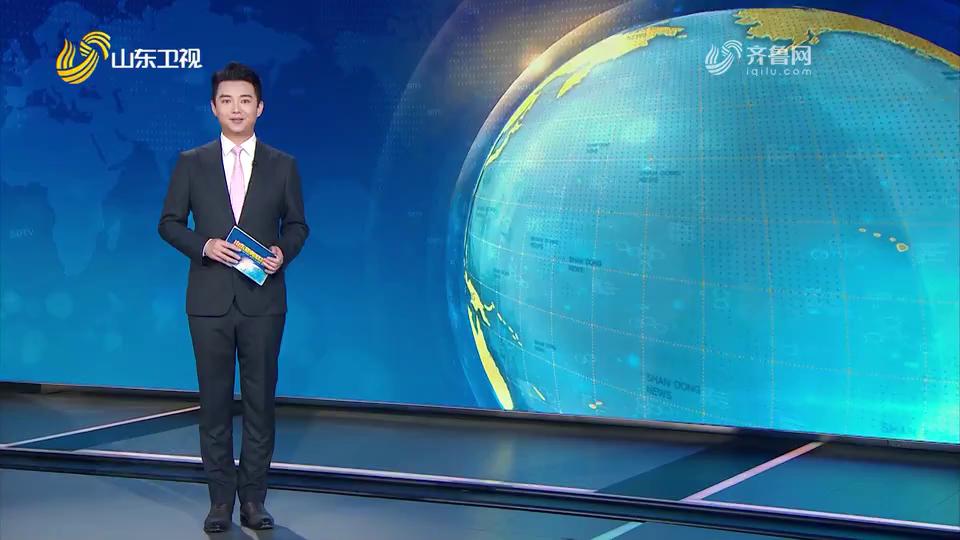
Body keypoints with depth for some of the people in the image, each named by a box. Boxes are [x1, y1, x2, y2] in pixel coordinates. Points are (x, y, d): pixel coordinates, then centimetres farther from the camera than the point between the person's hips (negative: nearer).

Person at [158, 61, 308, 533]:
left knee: (260, 400, 5)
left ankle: (253, 498, 14)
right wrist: (204, 245, -12)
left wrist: (283, 252, -11)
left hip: (263, 300, 0)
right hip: (209, 300, 0)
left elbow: (296, 224, 10)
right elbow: (169, 223, 5)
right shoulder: (191, 163, 4)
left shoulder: (282, 166, 6)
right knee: (215, 401, 5)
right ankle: (221, 498, 14)